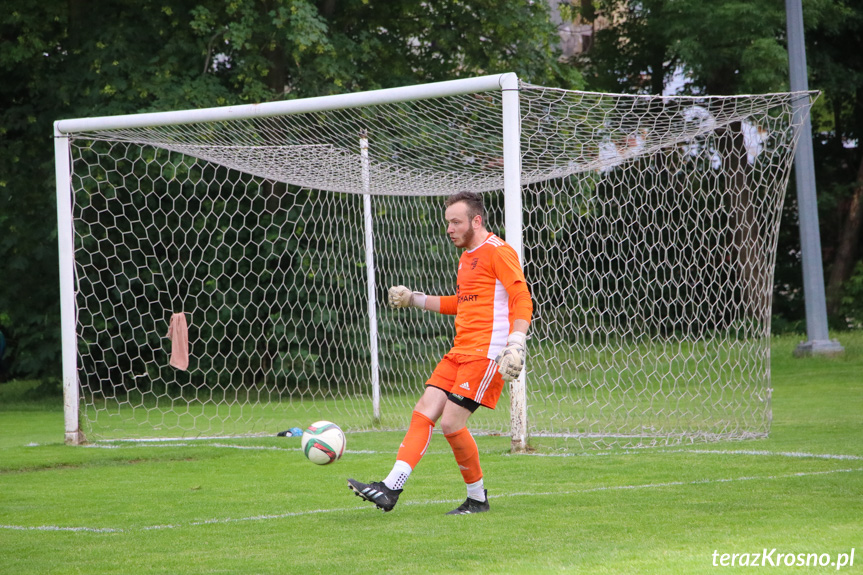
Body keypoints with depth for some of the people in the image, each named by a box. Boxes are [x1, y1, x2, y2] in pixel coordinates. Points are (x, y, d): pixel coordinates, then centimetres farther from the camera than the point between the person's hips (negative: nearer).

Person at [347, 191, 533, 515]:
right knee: (423, 413, -2)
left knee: (451, 424, -13)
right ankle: (391, 488, -8)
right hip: (460, 352, 9)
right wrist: (415, 300, 33)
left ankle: (478, 498, 5)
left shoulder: (497, 252, -8)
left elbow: (522, 299, -15)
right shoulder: (466, 257, 21)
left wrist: (516, 343, -27)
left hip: (486, 353, -9)